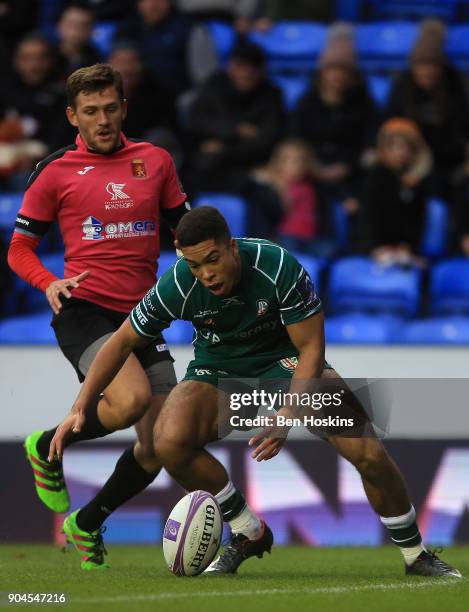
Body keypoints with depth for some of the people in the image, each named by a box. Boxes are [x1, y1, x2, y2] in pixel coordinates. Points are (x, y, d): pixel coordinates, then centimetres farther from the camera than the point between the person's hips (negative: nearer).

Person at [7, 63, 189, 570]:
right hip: (84, 310, -5)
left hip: (143, 315, 5)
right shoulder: (56, 171, 3)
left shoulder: (155, 161, 12)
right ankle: (47, 448, -2)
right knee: (131, 399, -31)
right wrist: (49, 283, -14)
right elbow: (19, 248, 6)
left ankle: (87, 524, 24)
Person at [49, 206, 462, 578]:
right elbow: (123, 343, -7)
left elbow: (311, 349, -20)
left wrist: (288, 415, -33)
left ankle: (415, 554, 4)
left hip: (287, 362, -2)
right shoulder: (177, 287, -24)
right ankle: (249, 533, -7)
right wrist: (80, 409, -12)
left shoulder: (279, 268, -30)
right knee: (169, 441, -28)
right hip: (217, 370, 2)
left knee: (367, 450, -20)